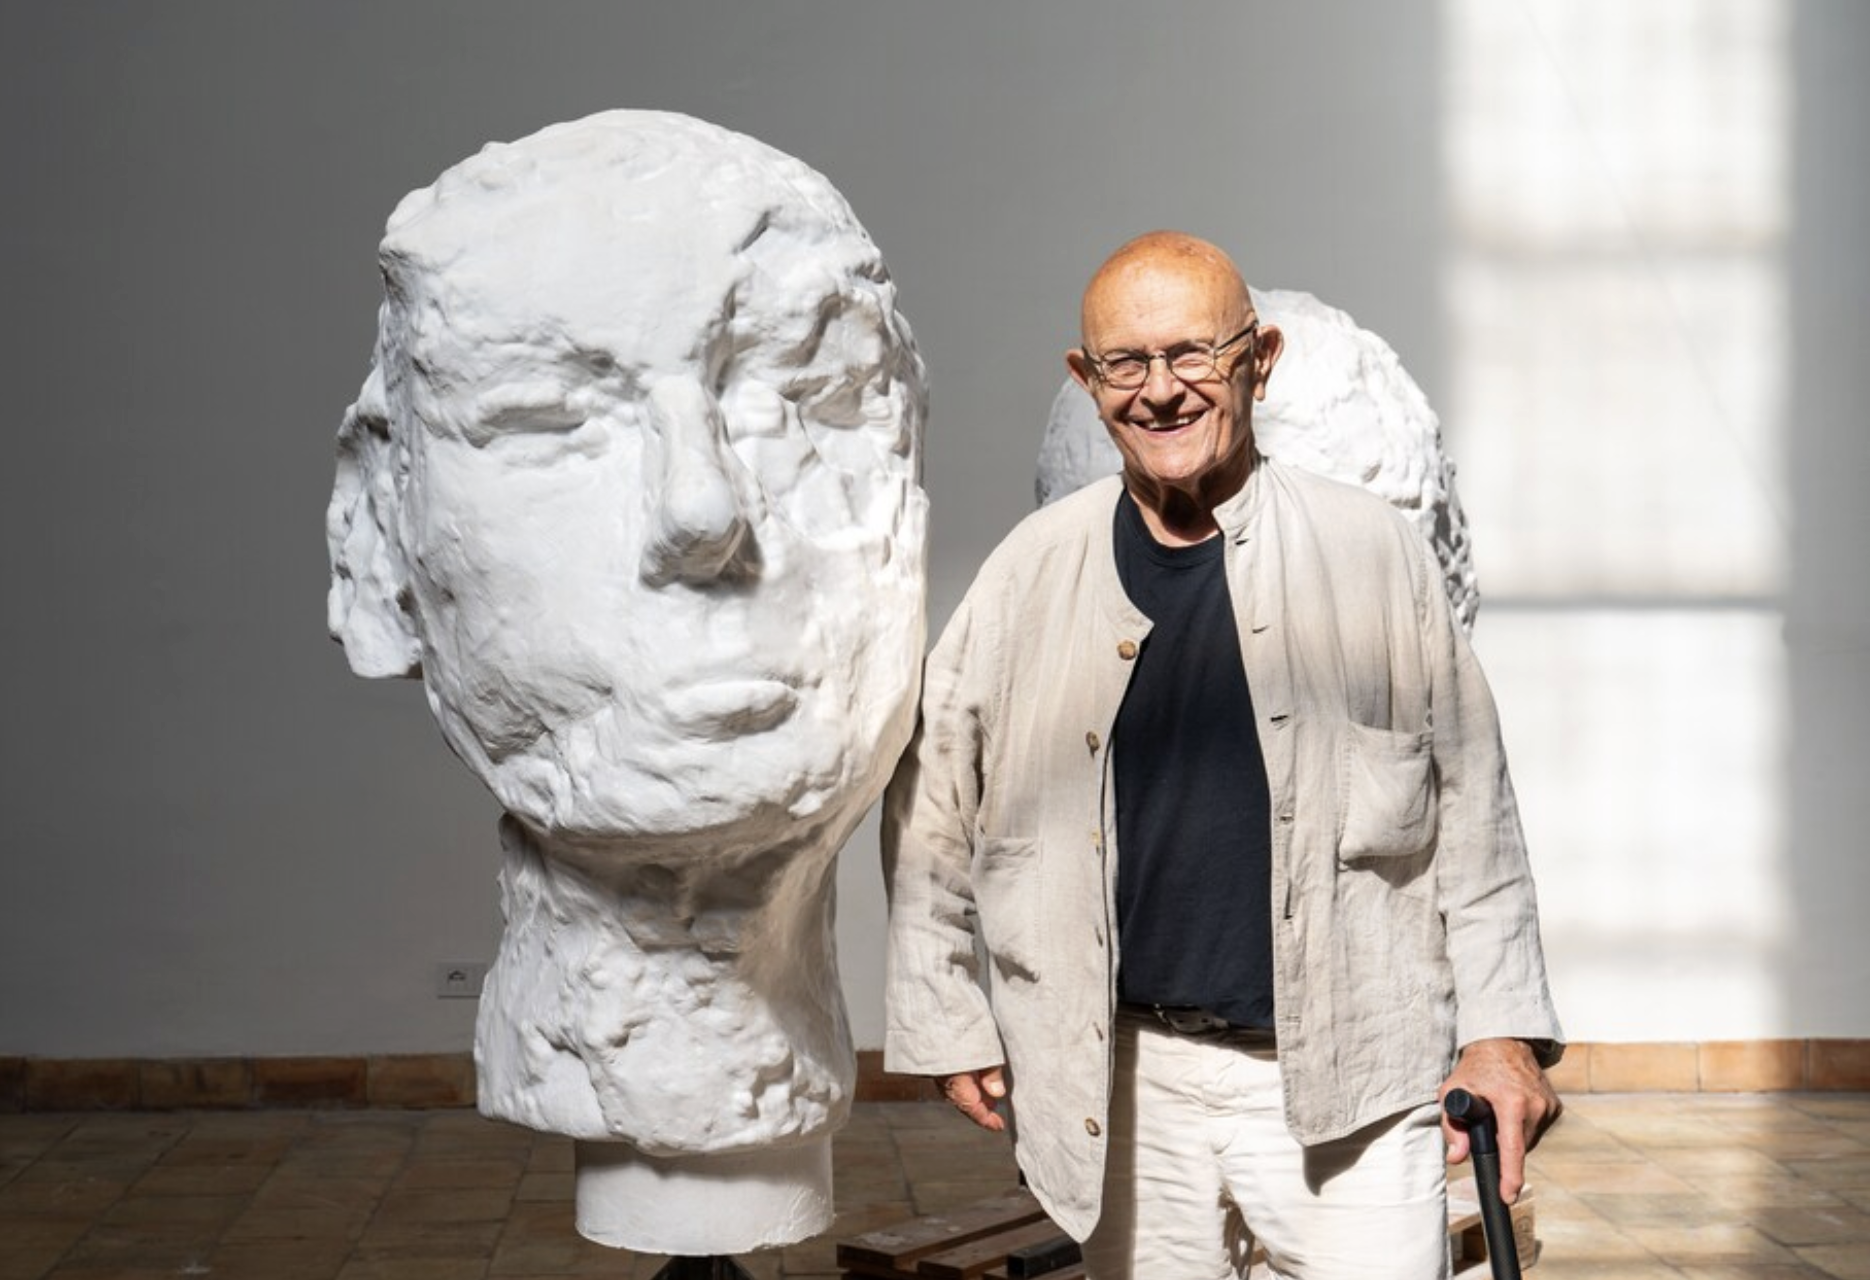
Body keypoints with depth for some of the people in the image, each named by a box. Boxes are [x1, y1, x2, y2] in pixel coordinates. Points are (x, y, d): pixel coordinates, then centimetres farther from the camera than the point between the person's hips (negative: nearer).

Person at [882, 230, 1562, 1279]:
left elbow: (1474, 810, 3)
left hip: (1350, 1079, -1)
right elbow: (933, 806, 10)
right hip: (1129, 1083, 2)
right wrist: (949, 1023, 10)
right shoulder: (1033, 573, 2)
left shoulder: (1374, 552, 0)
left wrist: (1501, 1033, 0)